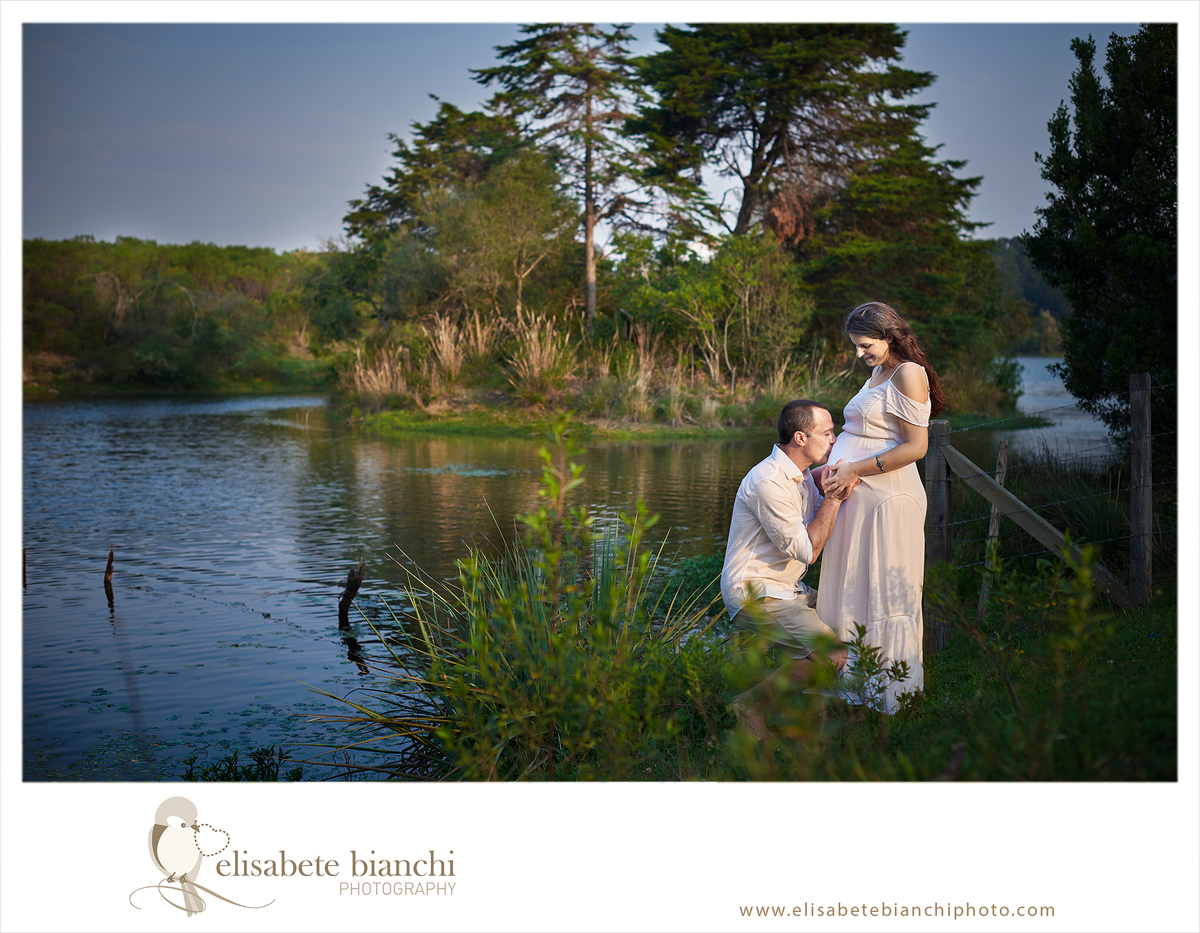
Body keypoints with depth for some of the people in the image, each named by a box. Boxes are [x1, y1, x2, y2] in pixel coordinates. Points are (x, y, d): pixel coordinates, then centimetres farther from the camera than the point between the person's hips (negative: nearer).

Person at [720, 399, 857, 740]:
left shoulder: (801, 474, 11)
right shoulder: (768, 481, -21)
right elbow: (806, 550, -21)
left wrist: (839, 492, -1)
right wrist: (833, 497, -16)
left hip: (785, 590, 10)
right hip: (754, 593, -10)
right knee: (831, 654, -24)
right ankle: (754, 704, -9)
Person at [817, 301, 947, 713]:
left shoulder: (909, 374, -10)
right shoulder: (877, 373, 18)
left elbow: (915, 447, -16)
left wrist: (856, 470, -15)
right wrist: (843, 462, 1)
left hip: (888, 499, -9)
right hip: (858, 497, 9)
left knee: (887, 595, -1)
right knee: (855, 591, 12)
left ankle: (891, 696, 8)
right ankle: (859, 685, 22)